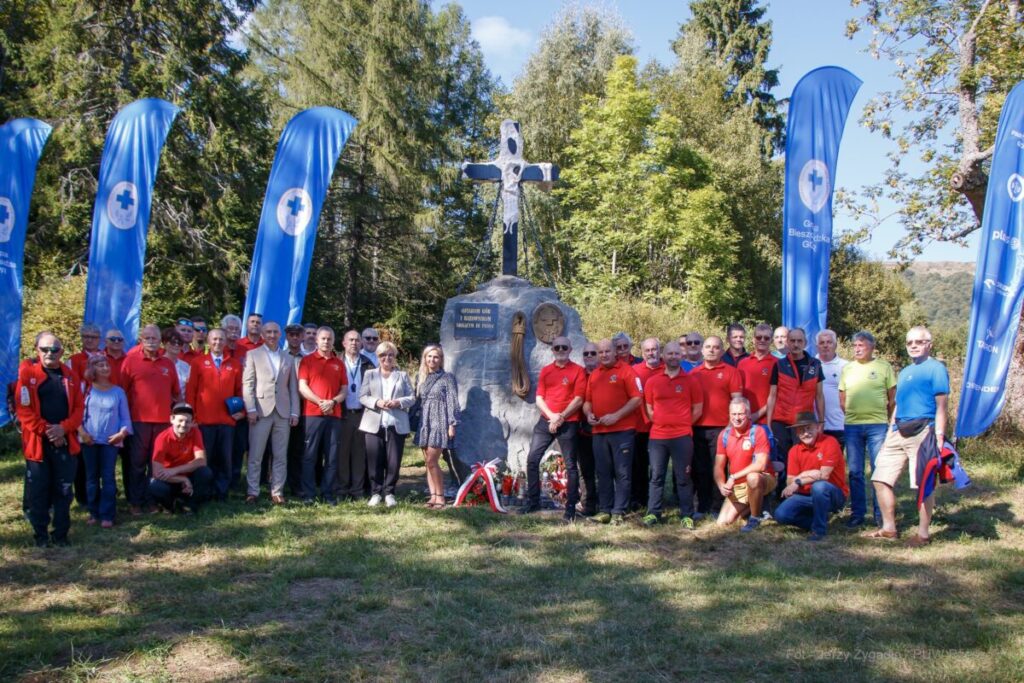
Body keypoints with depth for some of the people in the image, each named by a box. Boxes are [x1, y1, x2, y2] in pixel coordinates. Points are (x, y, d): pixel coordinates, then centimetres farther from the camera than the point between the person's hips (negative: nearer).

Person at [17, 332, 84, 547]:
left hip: (65, 441, 3)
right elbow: (24, 408, -8)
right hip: (37, 441, -2)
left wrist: (64, 428, -11)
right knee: (38, 490, 3)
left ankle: (61, 533, 16)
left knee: (63, 489, 6)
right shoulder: (27, 373, -1)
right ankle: (41, 534, 15)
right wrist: (45, 430, -14)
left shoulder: (70, 375, 8)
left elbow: (78, 408, 5)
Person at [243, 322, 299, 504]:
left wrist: (295, 412, 4)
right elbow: (247, 384, 0)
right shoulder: (253, 355, 7)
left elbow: (293, 388, 13)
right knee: (255, 456, -2)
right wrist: (251, 409, -10)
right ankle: (252, 491, 4)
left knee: (280, 456, 4)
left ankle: (277, 492, 8)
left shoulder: (288, 359, 17)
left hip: (283, 412, 3)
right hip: (261, 411, -3)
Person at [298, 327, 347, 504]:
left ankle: (328, 493, 9)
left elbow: (344, 389, 10)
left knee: (332, 456, 3)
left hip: (334, 414, 3)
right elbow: (302, 387, -3)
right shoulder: (307, 361, 5)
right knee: (310, 455, -2)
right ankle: (308, 494, 3)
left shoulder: (339, 363, 14)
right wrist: (320, 402, -14)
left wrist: (333, 402, -9)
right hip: (312, 413, -3)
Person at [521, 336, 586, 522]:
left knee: (570, 465, 0)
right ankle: (533, 501, 12)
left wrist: (561, 417, -14)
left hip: (568, 423, -4)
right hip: (546, 421, 4)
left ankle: (571, 508, 3)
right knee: (532, 460, 1)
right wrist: (551, 416, -9)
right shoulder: (545, 371, 12)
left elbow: (578, 400, -7)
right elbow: (539, 398, 7)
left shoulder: (578, 371, 0)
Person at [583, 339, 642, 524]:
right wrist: (589, 414, 1)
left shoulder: (626, 370, -3)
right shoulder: (594, 375, 16)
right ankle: (604, 510, 17)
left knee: (622, 473, -1)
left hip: (622, 430, -6)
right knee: (603, 473, 10)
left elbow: (637, 398, -11)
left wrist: (616, 416, -16)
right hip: (599, 431, 6)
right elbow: (588, 400, 23)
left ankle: (618, 512, 4)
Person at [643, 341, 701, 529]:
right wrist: (661, 423, 7)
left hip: (682, 436, -2)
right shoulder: (652, 381, 6)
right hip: (657, 436, 2)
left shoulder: (690, 381, 2)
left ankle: (687, 515, 9)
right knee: (656, 476, 6)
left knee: (683, 477, 3)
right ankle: (653, 513, 13)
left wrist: (684, 424, 4)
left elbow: (697, 409, 7)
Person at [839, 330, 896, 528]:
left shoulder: (884, 367, 3)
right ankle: (857, 513, 15)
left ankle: (881, 514, 8)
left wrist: (889, 419, 3)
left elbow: (893, 398, 6)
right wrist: (851, 415, 6)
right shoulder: (847, 369, 11)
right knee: (854, 472, 6)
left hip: (877, 425, -3)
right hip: (852, 426, 3)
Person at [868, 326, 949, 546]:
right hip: (898, 432, 8)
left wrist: (939, 436, -17)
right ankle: (889, 528, 16)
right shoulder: (904, 372, 20)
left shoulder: (936, 369, -3)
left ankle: (923, 534, 8)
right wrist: (889, 433, 19)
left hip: (922, 431, -8)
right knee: (881, 479, 6)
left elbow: (941, 406, -9)